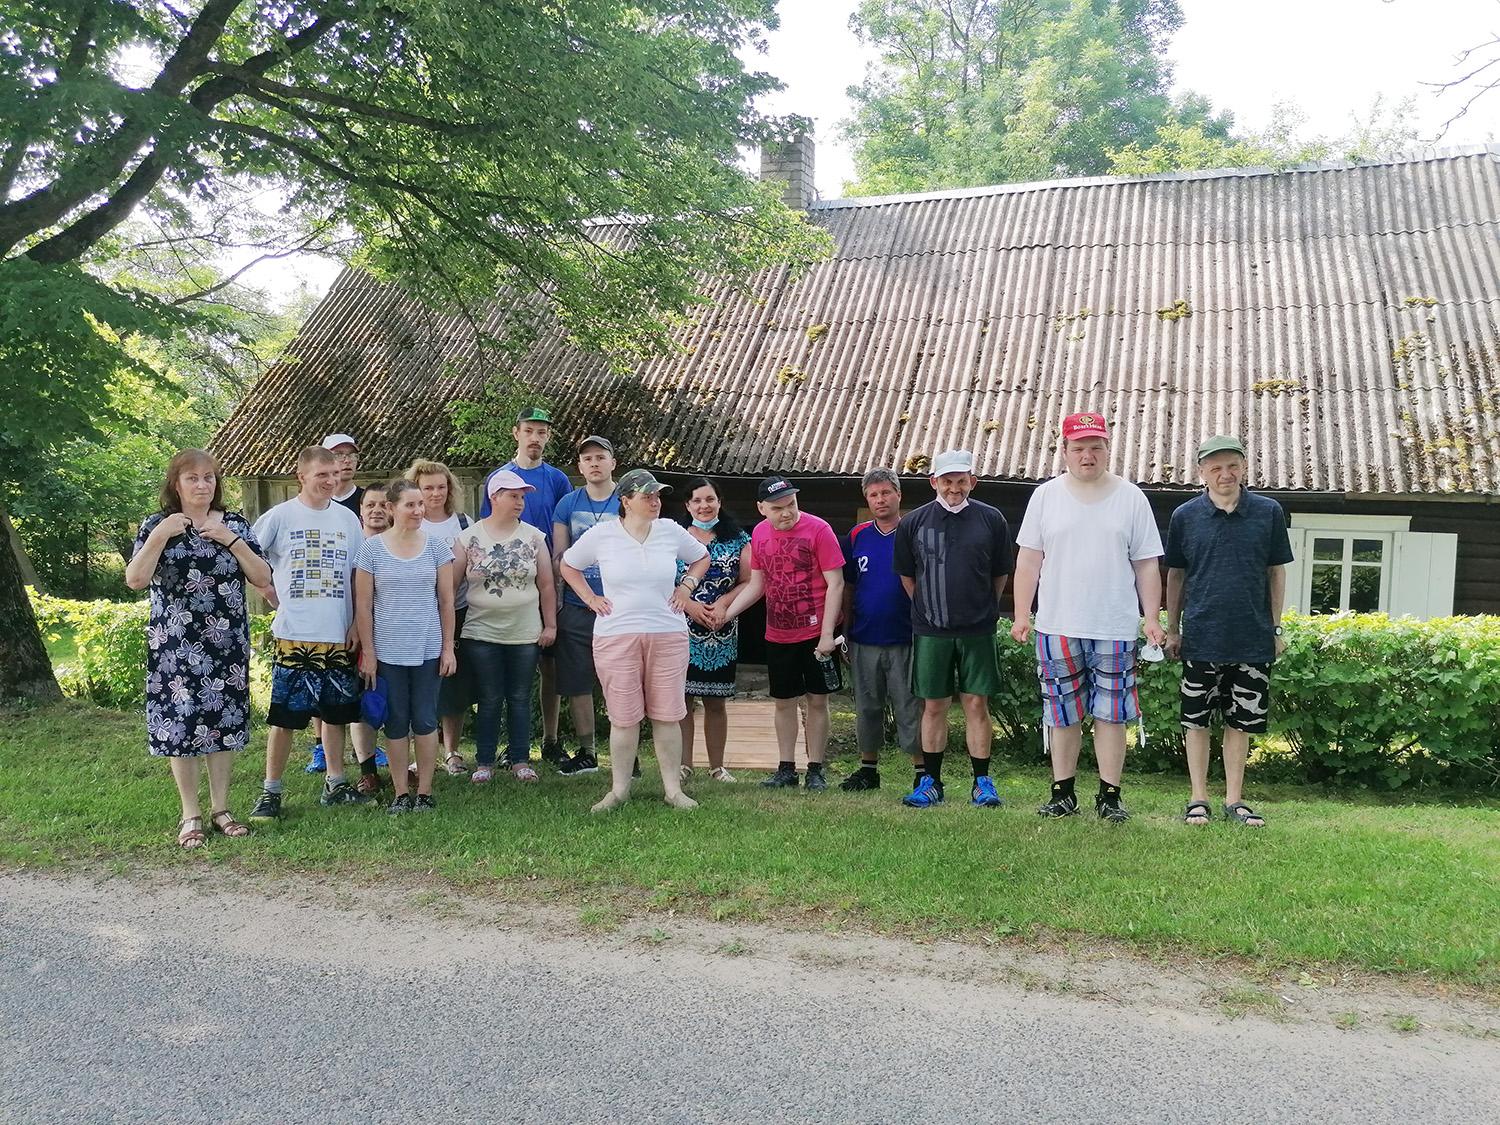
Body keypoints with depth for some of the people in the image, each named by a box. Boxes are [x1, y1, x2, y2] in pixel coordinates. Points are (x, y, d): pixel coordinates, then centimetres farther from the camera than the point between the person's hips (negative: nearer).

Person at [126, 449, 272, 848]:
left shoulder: (235, 524, 6)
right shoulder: (158, 525, 0)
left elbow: (263, 578, -1)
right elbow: (135, 580, -11)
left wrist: (231, 540, -11)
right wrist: (161, 535, -18)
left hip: (227, 642, 2)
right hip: (176, 645, -2)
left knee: (223, 723, 7)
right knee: (180, 723, 0)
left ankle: (220, 808, 20)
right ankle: (190, 815, 13)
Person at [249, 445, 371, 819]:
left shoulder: (347, 518, 7)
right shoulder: (281, 516, -3)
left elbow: (358, 576, 10)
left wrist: (356, 623, 2)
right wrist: (274, 597, -3)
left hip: (338, 635, 4)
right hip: (294, 634, -3)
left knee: (335, 712, 12)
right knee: (284, 714, 0)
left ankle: (335, 784, 24)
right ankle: (271, 791, 11)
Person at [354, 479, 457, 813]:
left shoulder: (435, 545, 2)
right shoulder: (372, 547, -2)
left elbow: (447, 600, 4)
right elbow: (363, 604, 0)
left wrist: (448, 647, 1)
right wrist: (368, 653, -2)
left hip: (428, 649, 1)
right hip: (387, 651, 0)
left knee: (425, 721, 6)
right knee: (396, 723, 7)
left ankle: (425, 792, 16)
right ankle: (401, 794, 17)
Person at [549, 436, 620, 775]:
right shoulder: (568, 504, 8)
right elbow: (559, 557, 8)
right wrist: (555, 605, 3)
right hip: (575, 609, 3)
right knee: (576, 683, 8)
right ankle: (586, 754, 22)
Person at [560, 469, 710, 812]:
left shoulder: (671, 531, 5)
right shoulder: (601, 534, -1)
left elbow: (701, 558, 22)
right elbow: (568, 565, 14)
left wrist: (687, 586, 8)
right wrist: (589, 598, 5)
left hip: (668, 635, 2)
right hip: (616, 636, -1)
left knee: (667, 715, 4)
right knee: (623, 717, 2)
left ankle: (673, 789, 14)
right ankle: (619, 789, 15)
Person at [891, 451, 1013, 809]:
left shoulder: (991, 519, 1)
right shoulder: (913, 522, 2)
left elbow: (1001, 573, 11)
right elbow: (907, 575, 13)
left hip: (977, 631, 0)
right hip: (930, 631, 1)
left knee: (977, 704, 2)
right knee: (933, 706, 6)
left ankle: (982, 782, 12)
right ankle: (931, 782, 16)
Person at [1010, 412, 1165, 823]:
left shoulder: (1131, 498, 5)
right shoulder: (1046, 496, 6)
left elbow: (1147, 565, 6)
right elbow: (1029, 560, 6)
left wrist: (1152, 618, 0)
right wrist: (1022, 615, 1)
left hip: (1115, 627, -1)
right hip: (1057, 626, 1)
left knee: (1111, 713, 2)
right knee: (1062, 713, 7)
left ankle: (1110, 795, 12)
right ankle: (1062, 792, 18)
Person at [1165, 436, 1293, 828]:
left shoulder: (1269, 512, 1)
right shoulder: (1185, 516, 0)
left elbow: (1277, 572, 9)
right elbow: (1175, 575, 9)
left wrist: (1275, 628, 9)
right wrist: (1172, 629, 9)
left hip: (1253, 640, 1)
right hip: (1201, 637, 0)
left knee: (1241, 721, 9)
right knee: (1197, 720, 6)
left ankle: (1234, 800, 21)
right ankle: (1198, 799, 17)